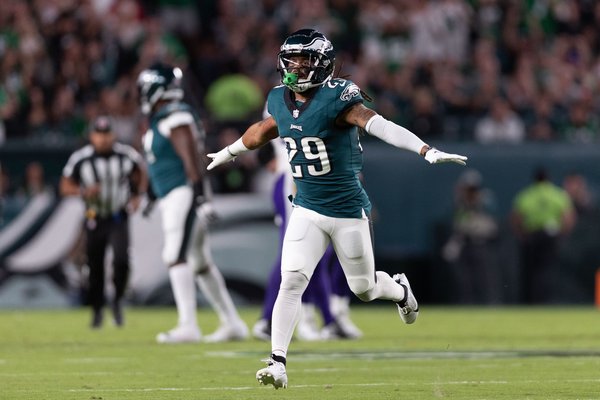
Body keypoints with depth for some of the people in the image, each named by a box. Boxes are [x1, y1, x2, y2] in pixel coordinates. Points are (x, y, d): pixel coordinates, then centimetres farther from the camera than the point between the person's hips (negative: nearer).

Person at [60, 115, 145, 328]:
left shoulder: (126, 155, -8)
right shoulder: (80, 159, -12)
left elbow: (140, 173, 12)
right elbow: (65, 186, -4)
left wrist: (137, 195, -2)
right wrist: (83, 191, -23)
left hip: (119, 218, 0)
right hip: (94, 220, 1)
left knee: (121, 260, -20)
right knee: (95, 268, 5)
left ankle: (118, 300, 5)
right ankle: (97, 310, 25)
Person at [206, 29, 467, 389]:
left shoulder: (337, 97, -19)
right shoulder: (279, 100, 1)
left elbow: (379, 125, -33)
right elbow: (263, 131, 24)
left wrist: (427, 151, -45)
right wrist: (228, 153, 41)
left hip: (349, 211, -4)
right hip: (307, 211, 4)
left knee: (364, 288, 10)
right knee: (291, 282, -11)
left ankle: (400, 289, 45)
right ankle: (278, 362, -8)